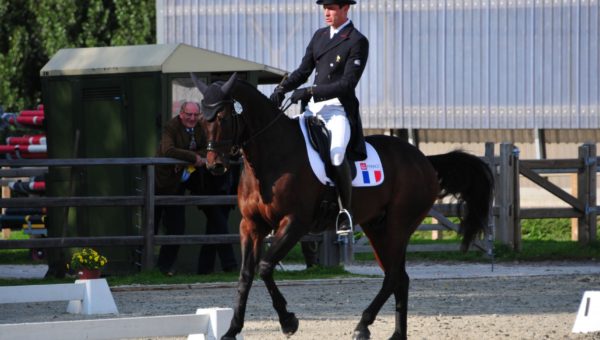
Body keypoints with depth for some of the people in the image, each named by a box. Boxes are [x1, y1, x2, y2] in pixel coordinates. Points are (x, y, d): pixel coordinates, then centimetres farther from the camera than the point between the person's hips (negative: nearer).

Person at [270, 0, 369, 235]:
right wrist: (282, 88, 0)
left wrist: (310, 91, -20)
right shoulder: (319, 36, 16)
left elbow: (347, 84, -14)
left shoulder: (357, 42, -6)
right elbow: (303, 71, 19)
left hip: (339, 110, -8)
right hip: (313, 109, 8)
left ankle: (345, 212, -16)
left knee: (337, 154, -31)